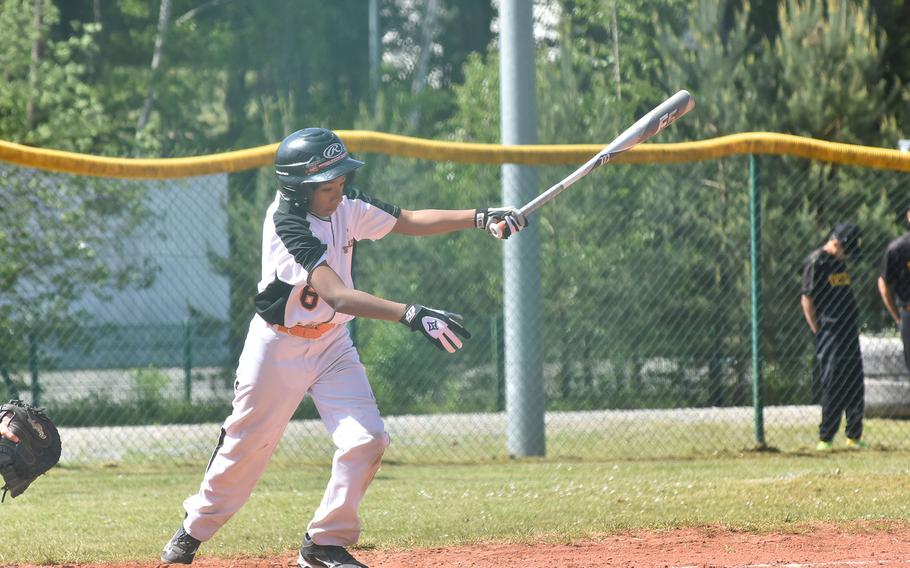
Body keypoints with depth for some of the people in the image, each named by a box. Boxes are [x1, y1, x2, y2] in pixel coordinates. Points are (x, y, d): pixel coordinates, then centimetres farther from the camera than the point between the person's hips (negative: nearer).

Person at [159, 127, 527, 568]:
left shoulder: (346, 206, -8)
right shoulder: (288, 226, -29)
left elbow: (411, 222, 0)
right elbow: (337, 295, -40)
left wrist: (481, 217, -14)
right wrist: (412, 315, -49)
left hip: (331, 343, 6)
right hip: (278, 346, -6)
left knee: (366, 441, -9)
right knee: (245, 446, 7)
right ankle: (195, 528, 31)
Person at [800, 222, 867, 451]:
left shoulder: (840, 261, 16)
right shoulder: (816, 263, -8)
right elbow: (807, 300, -10)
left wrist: (854, 326, 15)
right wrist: (818, 332, -13)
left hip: (849, 334, 8)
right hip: (829, 334, -8)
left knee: (856, 386, 7)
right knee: (833, 388, -7)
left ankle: (854, 437, 14)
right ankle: (825, 438, -2)